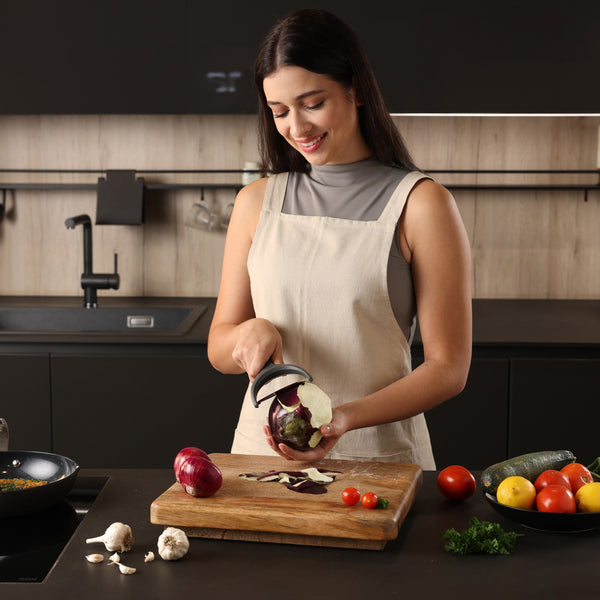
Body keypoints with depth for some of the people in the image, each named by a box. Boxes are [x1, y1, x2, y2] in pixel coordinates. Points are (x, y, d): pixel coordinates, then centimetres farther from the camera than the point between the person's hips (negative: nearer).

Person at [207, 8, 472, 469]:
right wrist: (251, 331, -8)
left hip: (378, 456, -2)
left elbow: (448, 368, -3)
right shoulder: (257, 202, 10)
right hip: (261, 452, 3)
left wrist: (345, 416, -17)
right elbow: (220, 351, 15)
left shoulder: (420, 204, -2)